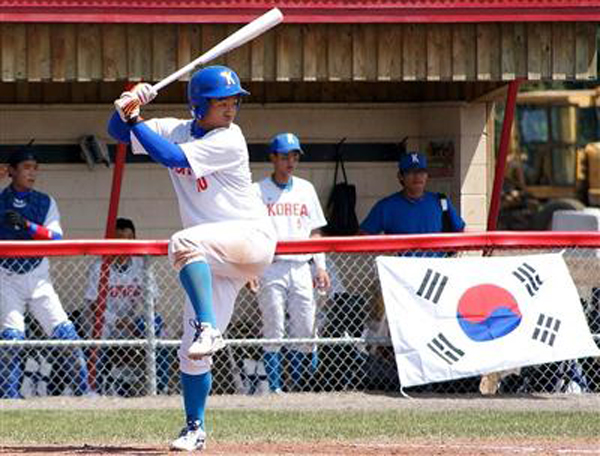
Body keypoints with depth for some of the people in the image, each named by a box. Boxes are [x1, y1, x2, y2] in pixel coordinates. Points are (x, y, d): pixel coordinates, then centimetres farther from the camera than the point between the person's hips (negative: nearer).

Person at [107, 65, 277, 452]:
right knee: (192, 353, 1)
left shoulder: (229, 140, -12)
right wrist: (126, 110, -11)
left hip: (253, 237, -7)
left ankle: (208, 328, -42)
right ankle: (195, 429, 12)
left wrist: (135, 119, -16)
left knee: (184, 242, -37)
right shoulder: (175, 130, 7)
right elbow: (118, 131, 11)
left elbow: (173, 157, -22)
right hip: (217, 260, 7)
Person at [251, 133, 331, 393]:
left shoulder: (306, 189, 15)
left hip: (300, 267, 4)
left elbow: (314, 232, 17)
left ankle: (298, 387, 10)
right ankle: (274, 388, -4)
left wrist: (320, 267, 7)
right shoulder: (258, 191, 2)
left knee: (305, 330, 2)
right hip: (271, 267, -4)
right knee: (273, 330, -6)